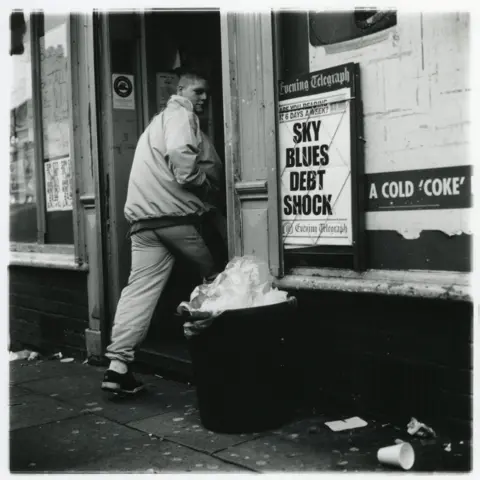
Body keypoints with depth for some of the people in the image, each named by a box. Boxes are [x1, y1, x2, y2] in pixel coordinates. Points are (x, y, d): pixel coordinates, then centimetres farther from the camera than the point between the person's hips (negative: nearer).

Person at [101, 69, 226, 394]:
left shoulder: (163, 118, 31)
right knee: (214, 279, 9)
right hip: (174, 213, -8)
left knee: (141, 288, 1)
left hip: (144, 216, 8)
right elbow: (180, 155, -19)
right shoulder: (181, 114, -1)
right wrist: (205, 187, -6)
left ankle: (118, 365, -5)